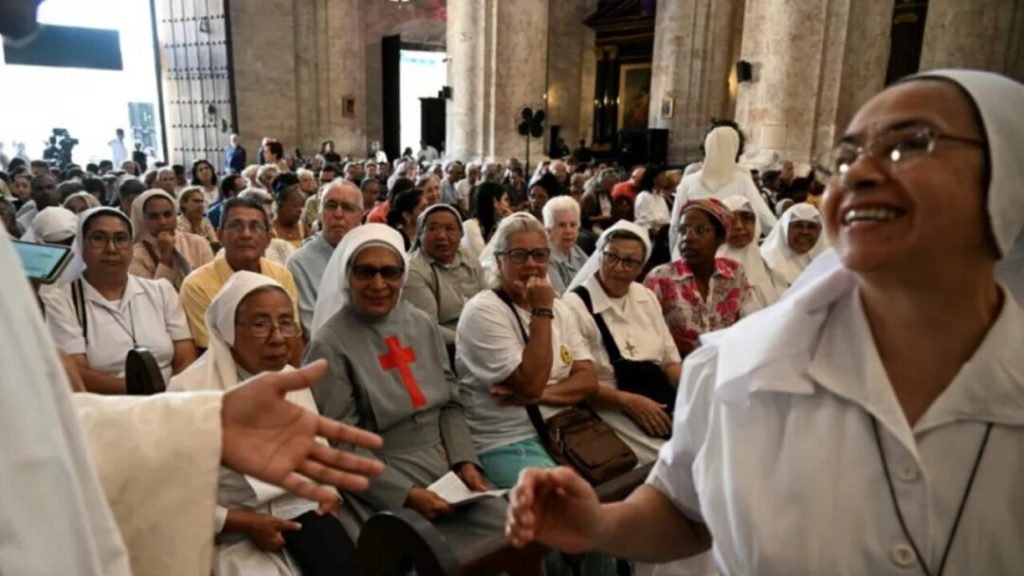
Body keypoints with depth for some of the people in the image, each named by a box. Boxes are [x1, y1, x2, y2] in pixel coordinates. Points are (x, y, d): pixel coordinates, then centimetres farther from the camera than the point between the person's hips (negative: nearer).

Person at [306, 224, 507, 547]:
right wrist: (406, 494, -17)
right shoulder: (330, 345, -10)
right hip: (384, 482, -5)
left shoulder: (421, 325, 7)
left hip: (447, 467, 5)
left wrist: (465, 461, -4)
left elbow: (449, 404, 11)